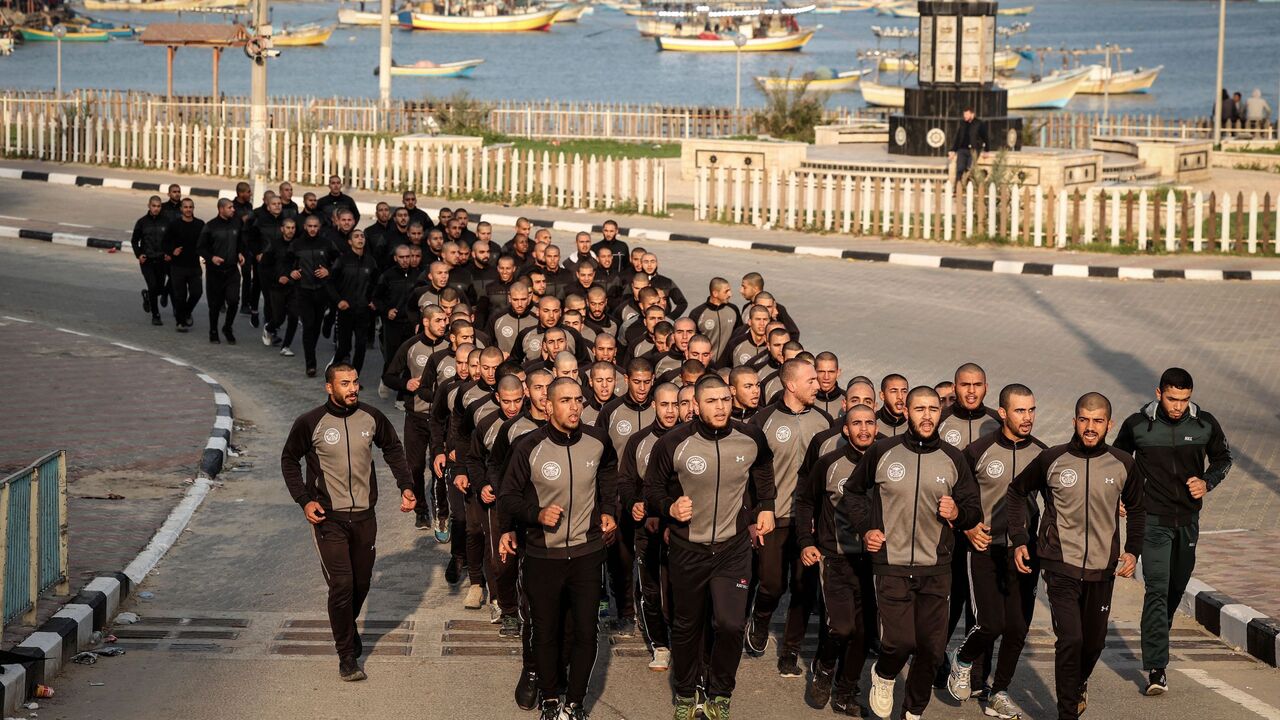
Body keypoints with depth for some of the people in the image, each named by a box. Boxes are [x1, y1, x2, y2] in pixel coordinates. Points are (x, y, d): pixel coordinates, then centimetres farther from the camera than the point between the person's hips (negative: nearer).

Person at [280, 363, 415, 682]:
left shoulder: (371, 417, -3)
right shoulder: (310, 423, -11)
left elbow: (393, 448, 15)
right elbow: (289, 460, 3)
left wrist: (405, 486, 4)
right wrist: (304, 500, -7)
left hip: (364, 515, 3)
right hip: (329, 518, -3)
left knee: (361, 582, 13)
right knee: (341, 585, -10)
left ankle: (348, 627, 42)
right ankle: (346, 655, 0)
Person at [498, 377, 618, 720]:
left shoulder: (597, 442, -6)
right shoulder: (529, 447, -14)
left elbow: (609, 471, 19)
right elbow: (508, 498, -4)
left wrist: (608, 509, 9)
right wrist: (536, 513, -20)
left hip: (586, 553, 2)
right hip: (543, 556, -2)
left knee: (585, 633, 3)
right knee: (546, 633, 10)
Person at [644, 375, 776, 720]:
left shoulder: (751, 438, -9)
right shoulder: (673, 443, -16)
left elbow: (763, 468, 16)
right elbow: (651, 490, -2)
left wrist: (766, 506, 7)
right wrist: (669, 507, -21)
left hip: (733, 547, 0)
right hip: (688, 549, 0)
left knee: (730, 624, -10)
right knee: (686, 625, 14)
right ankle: (685, 692, 35)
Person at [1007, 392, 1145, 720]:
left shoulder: (1123, 464, 0)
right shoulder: (1052, 460, -6)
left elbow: (1136, 510, 16)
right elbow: (1017, 492, 9)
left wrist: (1133, 550, 5)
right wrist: (1019, 540, 2)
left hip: (1102, 569, 3)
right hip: (1061, 566, -3)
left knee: (1094, 641, 15)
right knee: (1070, 639, -14)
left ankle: (1078, 685, 46)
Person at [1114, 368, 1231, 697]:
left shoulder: (1205, 424, -3)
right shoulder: (1137, 425, -7)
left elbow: (1222, 457, 14)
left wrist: (1207, 482, -5)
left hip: (1188, 519, 4)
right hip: (1153, 520, -3)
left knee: (1177, 587, 16)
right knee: (1157, 589, -14)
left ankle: (1157, 639, 40)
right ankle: (1156, 669, -18)